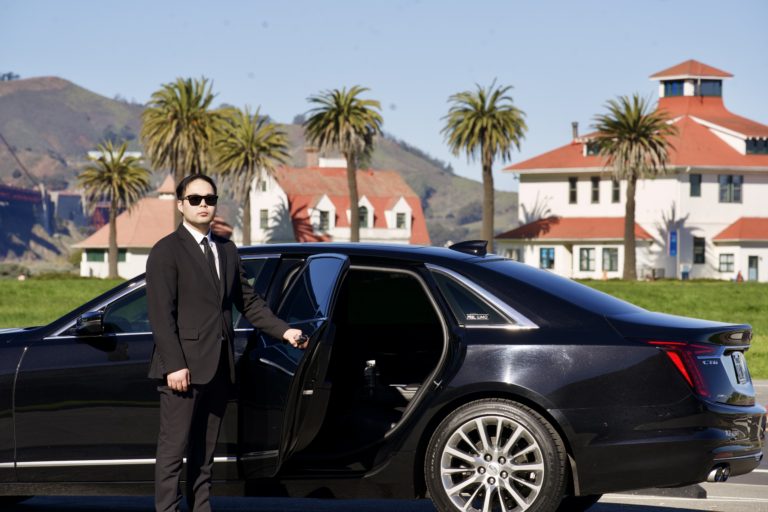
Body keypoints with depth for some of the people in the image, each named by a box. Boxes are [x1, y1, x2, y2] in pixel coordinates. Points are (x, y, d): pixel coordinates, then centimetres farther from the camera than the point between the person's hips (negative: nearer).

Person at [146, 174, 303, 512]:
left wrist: (284, 331, 6)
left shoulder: (227, 251, 16)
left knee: (204, 450, 11)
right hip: (185, 367, -7)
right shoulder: (166, 252, -5)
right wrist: (174, 365, -19)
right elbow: (161, 314, -12)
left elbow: (248, 301, 18)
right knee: (174, 448, -6)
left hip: (219, 368, 7)